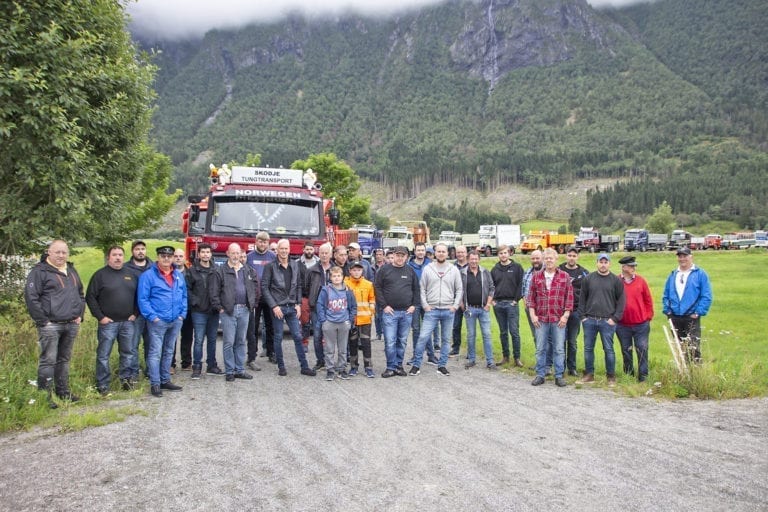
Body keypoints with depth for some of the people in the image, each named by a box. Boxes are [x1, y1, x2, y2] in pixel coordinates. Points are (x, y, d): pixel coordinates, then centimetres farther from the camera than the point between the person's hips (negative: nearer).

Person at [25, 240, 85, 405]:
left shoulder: (71, 271, 16)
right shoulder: (40, 271, -6)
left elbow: (81, 294, 24)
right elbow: (31, 297, -12)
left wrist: (79, 315, 12)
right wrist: (42, 320, -15)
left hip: (71, 324, 6)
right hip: (50, 325, -6)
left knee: (64, 359, 14)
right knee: (48, 360, -5)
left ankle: (63, 391, 23)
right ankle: (44, 395, 0)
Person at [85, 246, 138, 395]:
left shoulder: (131, 274, 10)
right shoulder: (100, 275, -2)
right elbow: (90, 297, -4)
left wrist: (135, 313, 5)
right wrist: (100, 317, -10)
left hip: (127, 322, 4)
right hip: (108, 322, -4)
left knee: (127, 353, 11)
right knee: (103, 355, 1)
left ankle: (126, 379, 23)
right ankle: (102, 385, 9)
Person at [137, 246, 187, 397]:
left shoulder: (179, 275, 11)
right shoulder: (148, 275, -7)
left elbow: (184, 296, 16)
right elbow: (142, 299, -9)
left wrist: (182, 313, 4)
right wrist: (152, 316, -15)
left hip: (176, 321, 6)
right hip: (157, 321, -6)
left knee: (169, 352, 14)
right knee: (155, 353, -5)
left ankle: (165, 380, 24)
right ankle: (155, 384, 0)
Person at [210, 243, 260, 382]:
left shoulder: (248, 270, 11)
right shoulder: (220, 271, -2)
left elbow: (255, 287, 15)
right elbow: (214, 292, -5)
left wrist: (253, 303, 7)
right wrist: (219, 307, -9)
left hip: (244, 310, 4)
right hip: (228, 311, -4)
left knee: (241, 342, 11)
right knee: (229, 342, -1)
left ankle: (240, 370, 19)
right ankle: (229, 371, 8)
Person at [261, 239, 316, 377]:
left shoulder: (295, 265, 8)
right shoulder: (271, 266, -5)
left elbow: (298, 286, 12)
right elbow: (264, 287, -7)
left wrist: (298, 304, 3)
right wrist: (274, 306, -13)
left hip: (292, 307, 3)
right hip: (277, 307, -3)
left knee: (298, 337, 4)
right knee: (278, 338, 5)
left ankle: (304, 367, 8)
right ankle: (281, 367, 16)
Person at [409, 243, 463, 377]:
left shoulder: (454, 270, 5)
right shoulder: (427, 269, 3)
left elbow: (459, 289, 8)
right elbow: (422, 289, 4)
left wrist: (455, 306, -2)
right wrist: (425, 305, -5)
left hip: (448, 311, 2)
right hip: (431, 310, -1)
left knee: (445, 339, 8)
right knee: (423, 337, -7)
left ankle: (442, 366, 19)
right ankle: (416, 365, 4)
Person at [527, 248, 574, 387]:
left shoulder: (565, 276, 2)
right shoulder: (536, 276, 6)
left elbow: (569, 297, 1)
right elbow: (531, 296, 6)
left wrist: (566, 315, -6)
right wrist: (532, 315, -1)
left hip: (558, 319, -1)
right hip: (541, 319, 1)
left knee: (559, 349, 4)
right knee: (540, 349, 7)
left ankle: (559, 376, 15)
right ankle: (540, 375, 17)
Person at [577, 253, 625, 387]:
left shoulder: (616, 280, 2)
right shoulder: (588, 279, 7)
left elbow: (621, 301, 0)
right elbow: (582, 298, 8)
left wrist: (615, 318, -7)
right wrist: (582, 316, 1)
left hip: (607, 321, -2)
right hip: (589, 320, 2)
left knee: (609, 349, 2)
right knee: (588, 348, 7)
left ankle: (611, 377, 12)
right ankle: (589, 375, 17)